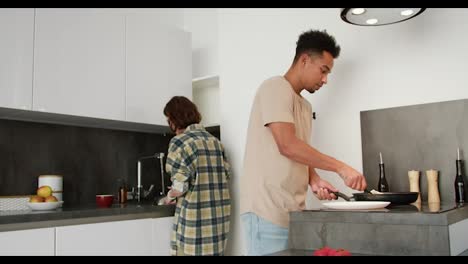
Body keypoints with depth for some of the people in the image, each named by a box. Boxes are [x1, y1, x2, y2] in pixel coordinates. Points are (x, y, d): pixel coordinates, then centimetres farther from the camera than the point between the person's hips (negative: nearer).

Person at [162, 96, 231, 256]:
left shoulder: (179, 141, -9)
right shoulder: (215, 141, 10)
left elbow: (179, 187, -15)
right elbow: (226, 174, 10)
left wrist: (170, 196, 5)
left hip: (195, 218, -6)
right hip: (219, 215, 6)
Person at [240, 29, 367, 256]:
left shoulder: (305, 106, 20)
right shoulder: (276, 88, -7)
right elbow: (288, 146, -18)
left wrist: (314, 180, 0)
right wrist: (341, 168, -15)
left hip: (293, 211, 8)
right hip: (268, 210, -8)